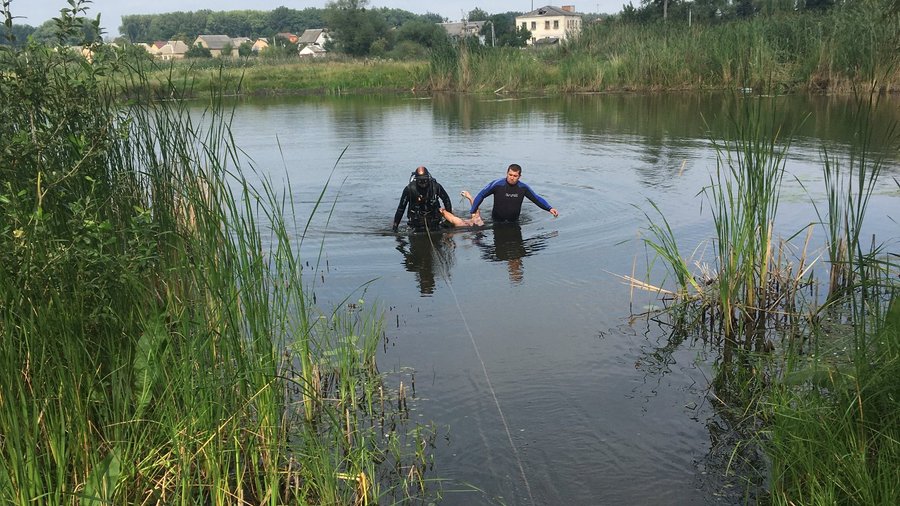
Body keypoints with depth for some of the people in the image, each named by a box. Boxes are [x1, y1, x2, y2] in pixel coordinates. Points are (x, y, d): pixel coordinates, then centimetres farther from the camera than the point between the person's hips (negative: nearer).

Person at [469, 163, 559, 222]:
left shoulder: (523, 188, -10)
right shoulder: (497, 185, -18)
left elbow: (537, 198, -2)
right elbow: (481, 195, -8)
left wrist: (550, 208, -15)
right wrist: (473, 212, -9)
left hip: (514, 221, 3)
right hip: (497, 221, -3)